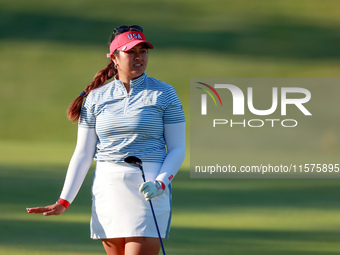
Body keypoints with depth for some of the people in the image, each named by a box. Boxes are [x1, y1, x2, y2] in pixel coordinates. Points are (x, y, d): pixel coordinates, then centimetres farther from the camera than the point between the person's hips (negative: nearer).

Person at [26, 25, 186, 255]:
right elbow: (83, 153, 10)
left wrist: (160, 184, -16)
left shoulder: (164, 94, 3)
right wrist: (64, 201, 4)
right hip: (107, 189, 3)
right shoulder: (96, 98, 9)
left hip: (149, 190, -3)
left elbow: (178, 149, 2)